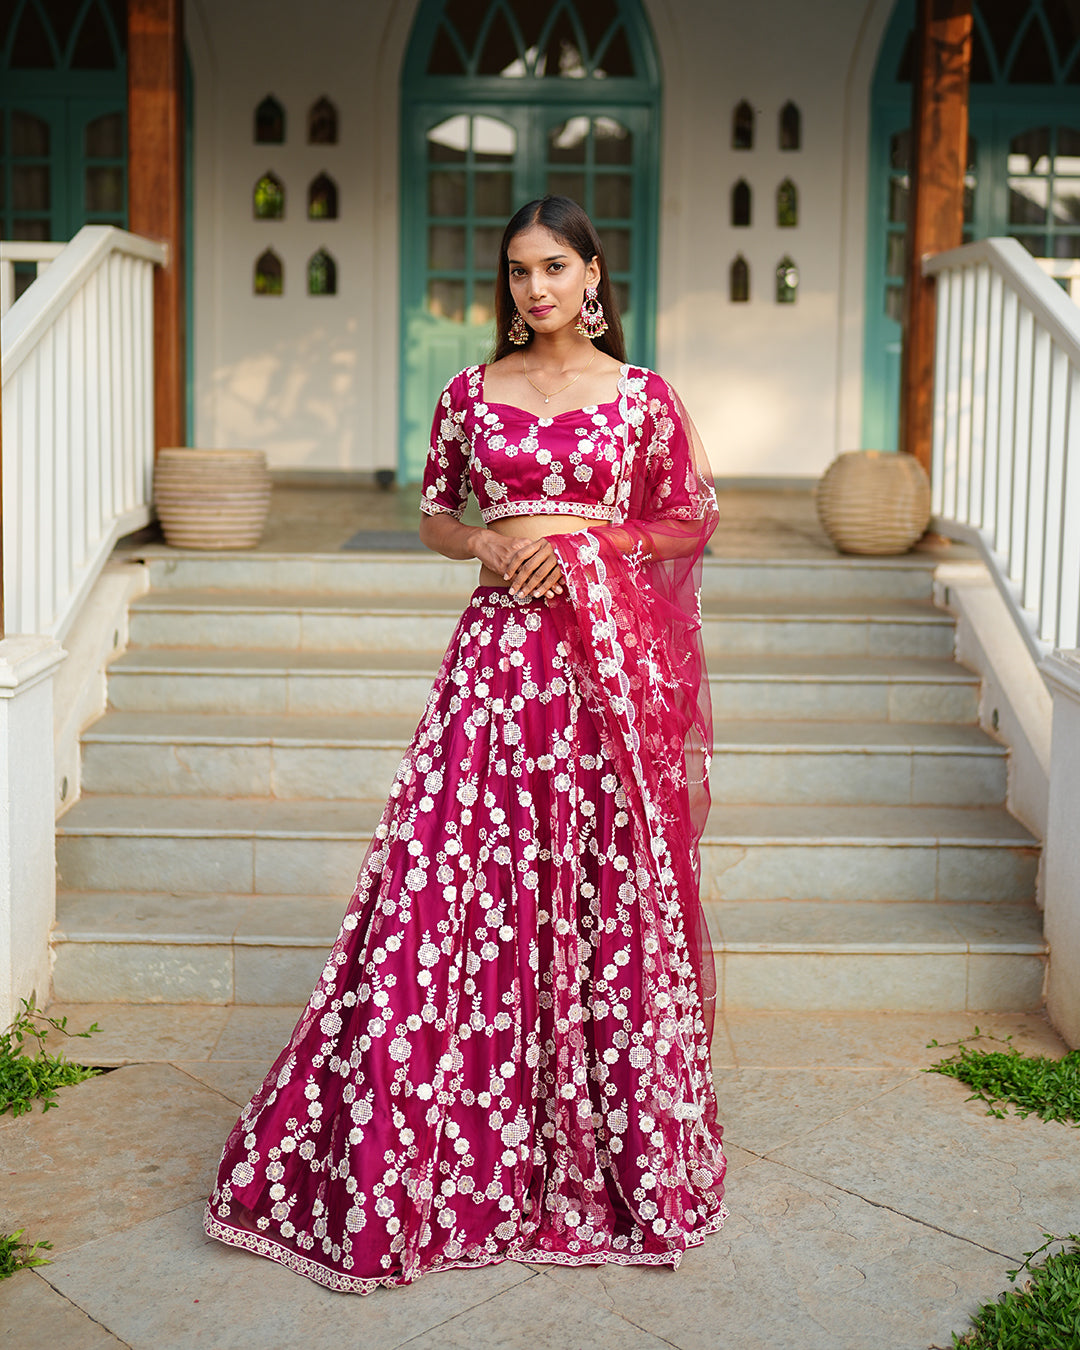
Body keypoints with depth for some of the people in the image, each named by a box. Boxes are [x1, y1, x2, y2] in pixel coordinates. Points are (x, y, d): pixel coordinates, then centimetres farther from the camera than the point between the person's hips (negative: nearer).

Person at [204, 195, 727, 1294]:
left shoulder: (643, 397, 5)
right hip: (500, 647, 1)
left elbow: (694, 523, 9)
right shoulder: (472, 393, 10)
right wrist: (494, 546, -5)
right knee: (455, 876, -1)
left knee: (604, 884, 2)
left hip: (610, 653, -1)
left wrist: (583, 539, -5)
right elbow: (433, 520, 16)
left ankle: (614, 1150, 19)